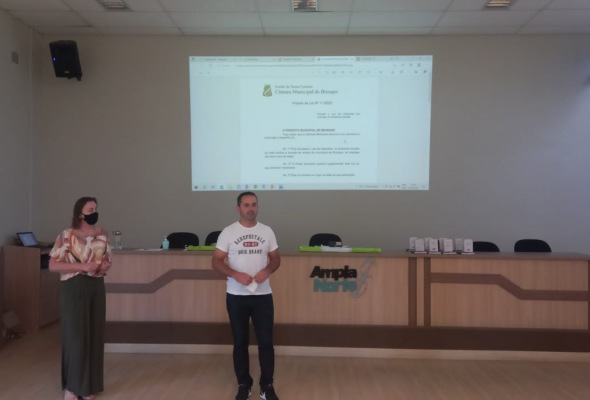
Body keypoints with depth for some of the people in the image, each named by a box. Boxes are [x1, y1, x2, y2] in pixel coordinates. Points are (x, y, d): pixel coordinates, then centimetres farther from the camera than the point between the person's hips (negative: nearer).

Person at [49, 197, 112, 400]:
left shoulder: (102, 234, 7)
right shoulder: (67, 235, -8)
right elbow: (52, 265, -11)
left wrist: (105, 266, -5)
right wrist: (82, 266, -20)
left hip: (96, 287, 5)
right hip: (75, 288, -5)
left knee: (95, 336, 7)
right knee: (75, 336, -3)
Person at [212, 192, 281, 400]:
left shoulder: (267, 231, 3)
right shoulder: (228, 232, -4)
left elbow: (276, 258, 9)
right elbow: (216, 262, -5)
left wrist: (267, 270, -13)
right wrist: (236, 275, -20)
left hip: (263, 295, 1)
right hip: (236, 296, -1)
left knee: (266, 342, 4)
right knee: (240, 343, 10)